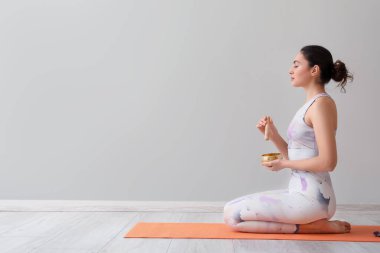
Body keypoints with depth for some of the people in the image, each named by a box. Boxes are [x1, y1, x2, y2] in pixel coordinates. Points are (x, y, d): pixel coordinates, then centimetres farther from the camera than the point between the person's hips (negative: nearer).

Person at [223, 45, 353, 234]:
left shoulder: (321, 103, -14)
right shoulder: (311, 104, 15)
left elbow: (327, 162, -22)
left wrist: (283, 164, -11)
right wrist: (273, 135, 1)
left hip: (311, 198, -10)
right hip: (300, 192, 10)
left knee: (232, 216, -9)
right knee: (230, 208, 12)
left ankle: (308, 226, -5)